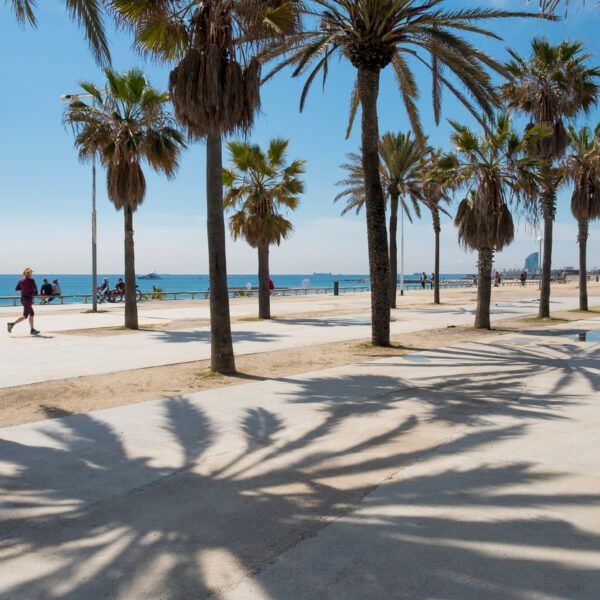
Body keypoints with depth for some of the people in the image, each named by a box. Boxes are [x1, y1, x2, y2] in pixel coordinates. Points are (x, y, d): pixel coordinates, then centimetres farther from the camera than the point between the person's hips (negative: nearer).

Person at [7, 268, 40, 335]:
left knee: (32, 314, 15)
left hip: (23, 299, 8)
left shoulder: (21, 280, 6)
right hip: (28, 299, -8)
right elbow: (35, 289, -13)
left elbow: (16, 289, 8)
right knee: (25, 316, -4)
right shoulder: (31, 280, -12)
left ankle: (32, 330, 15)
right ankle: (12, 324, -14)